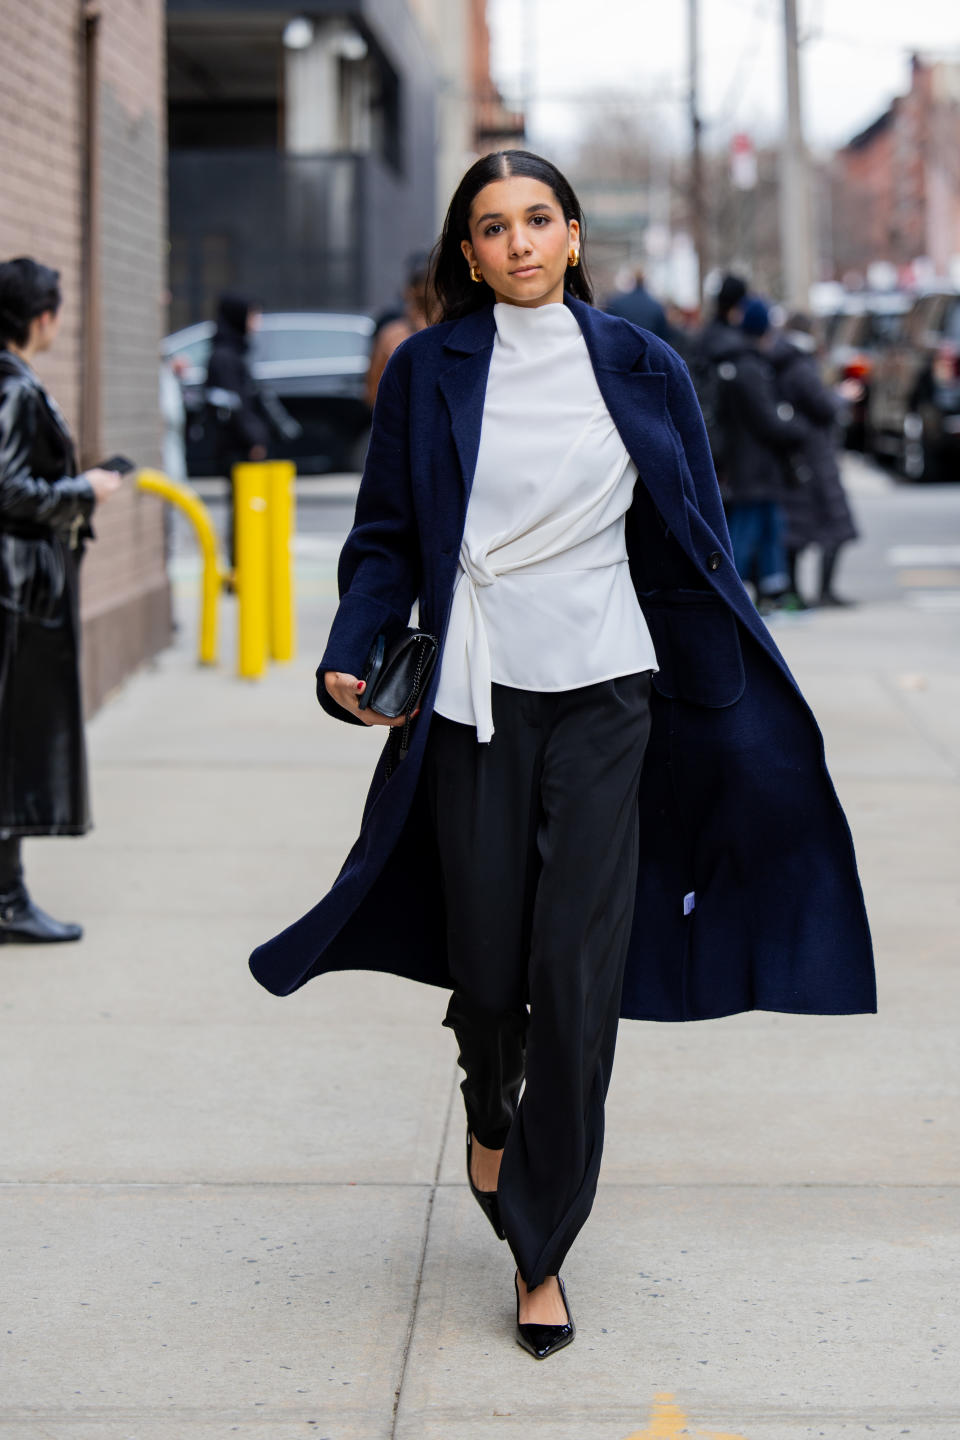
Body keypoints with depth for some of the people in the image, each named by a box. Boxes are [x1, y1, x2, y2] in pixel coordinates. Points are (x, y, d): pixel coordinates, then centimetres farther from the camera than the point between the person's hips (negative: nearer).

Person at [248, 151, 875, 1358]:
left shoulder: (640, 371, 4)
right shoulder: (427, 372, 2)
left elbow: (691, 548, 9)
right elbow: (386, 536, 5)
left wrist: (743, 704, 8)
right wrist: (352, 657, -11)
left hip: (603, 692, 0)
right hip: (475, 699, 0)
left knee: (579, 976, -4)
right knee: (488, 964, 6)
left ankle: (542, 1250, 8)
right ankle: (491, 1109, 43)